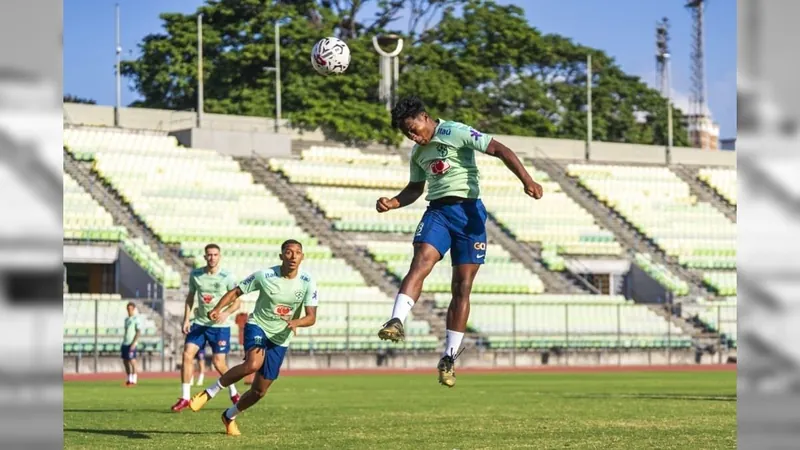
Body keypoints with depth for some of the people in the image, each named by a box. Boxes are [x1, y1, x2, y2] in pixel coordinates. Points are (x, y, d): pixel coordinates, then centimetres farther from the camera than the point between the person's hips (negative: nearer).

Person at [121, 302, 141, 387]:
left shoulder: (136, 319, -6)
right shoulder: (126, 319, 18)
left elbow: (139, 332, -11)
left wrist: (134, 343, -18)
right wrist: (122, 343, 19)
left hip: (131, 344, -8)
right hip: (125, 343, 8)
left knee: (132, 361, -7)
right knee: (125, 362, 8)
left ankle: (134, 380, -4)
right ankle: (129, 380, 15)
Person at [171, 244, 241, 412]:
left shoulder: (227, 277, -9)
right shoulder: (195, 275, 1)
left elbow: (236, 302, -6)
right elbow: (190, 297, 13)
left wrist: (226, 313, -25)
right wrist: (186, 319, 4)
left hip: (220, 325, -3)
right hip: (200, 323, 3)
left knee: (218, 363, -6)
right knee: (187, 354, -12)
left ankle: (234, 393, 22)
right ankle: (185, 398, -5)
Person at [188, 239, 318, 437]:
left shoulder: (307, 282, -10)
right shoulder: (265, 276, -14)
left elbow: (311, 317, -10)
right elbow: (236, 292, -4)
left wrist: (296, 322, -32)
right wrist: (218, 308, -22)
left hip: (280, 339, 3)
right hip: (257, 326, -3)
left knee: (260, 391, 7)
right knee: (253, 364, -36)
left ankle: (230, 416, 36)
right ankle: (210, 392, -17)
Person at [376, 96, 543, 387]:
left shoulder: (456, 133, -7)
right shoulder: (418, 152, 15)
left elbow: (500, 150, -13)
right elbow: (415, 188, 29)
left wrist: (526, 180, -26)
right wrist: (393, 203, 8)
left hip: (468, 211, -4)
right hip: (437, 211, 4)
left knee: (462, 287, -2)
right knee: (420, 264, -24)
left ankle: (449, 358, 4)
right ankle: (396, 323, -42)